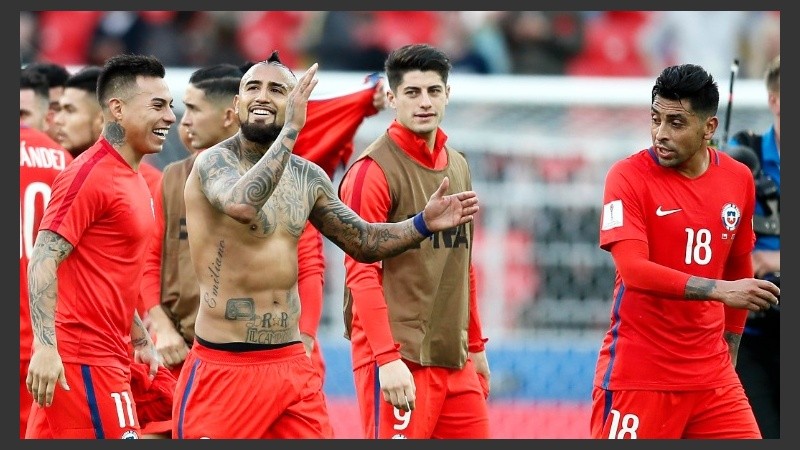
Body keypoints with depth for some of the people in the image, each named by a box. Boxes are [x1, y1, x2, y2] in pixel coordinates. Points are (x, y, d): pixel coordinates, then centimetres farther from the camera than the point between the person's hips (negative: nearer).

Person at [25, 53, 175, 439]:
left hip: (108, 355, 9)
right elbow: (43, 263, -18)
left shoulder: (132, 178, 15)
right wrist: (46, 347, -26)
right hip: (85, 360, -9)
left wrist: (140, 339, 28)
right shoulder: (91, 175, -13)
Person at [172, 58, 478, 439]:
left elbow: (363, 242, 21)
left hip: (292, 364, 6)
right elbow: (242, 205, -34)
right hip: (223, 367, -6)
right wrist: (291, 130, -33)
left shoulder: (308, 178, 10)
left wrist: (423, 224, 3)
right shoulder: (214, 162, -11)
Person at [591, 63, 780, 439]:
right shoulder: (628, 176, -10)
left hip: (711, 376, 5)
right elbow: (633, 269, -23)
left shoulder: (739, 180, 6)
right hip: (637, 376, -5)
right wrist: (719, 290, -29)